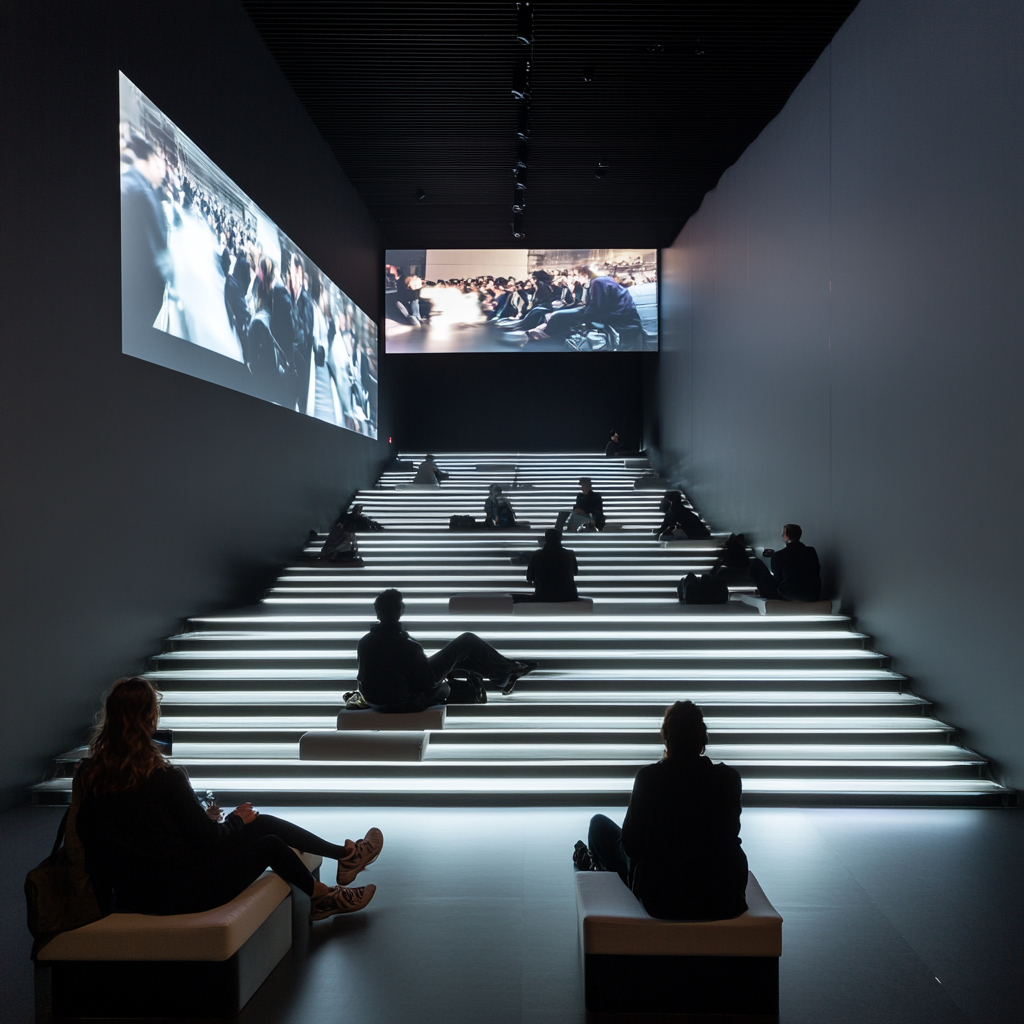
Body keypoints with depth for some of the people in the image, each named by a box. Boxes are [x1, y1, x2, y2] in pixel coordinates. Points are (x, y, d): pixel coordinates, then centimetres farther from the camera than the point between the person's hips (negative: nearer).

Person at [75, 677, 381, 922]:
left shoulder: (88, 775, -4)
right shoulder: (164, 777, -24)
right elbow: (210, 838, -16)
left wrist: (203, 817, 16)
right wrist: (237, 819, 6)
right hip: (179, 890, -7)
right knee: (269, 843, 13)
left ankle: (345, 854, 32)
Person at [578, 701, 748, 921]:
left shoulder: (649, 776, -16)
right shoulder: (729, 778, -10)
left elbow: (631, 847, -7)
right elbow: (729, 835, 7)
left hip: (660, 901, -3)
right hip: (725, 904, 3)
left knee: (599, 823, 15)